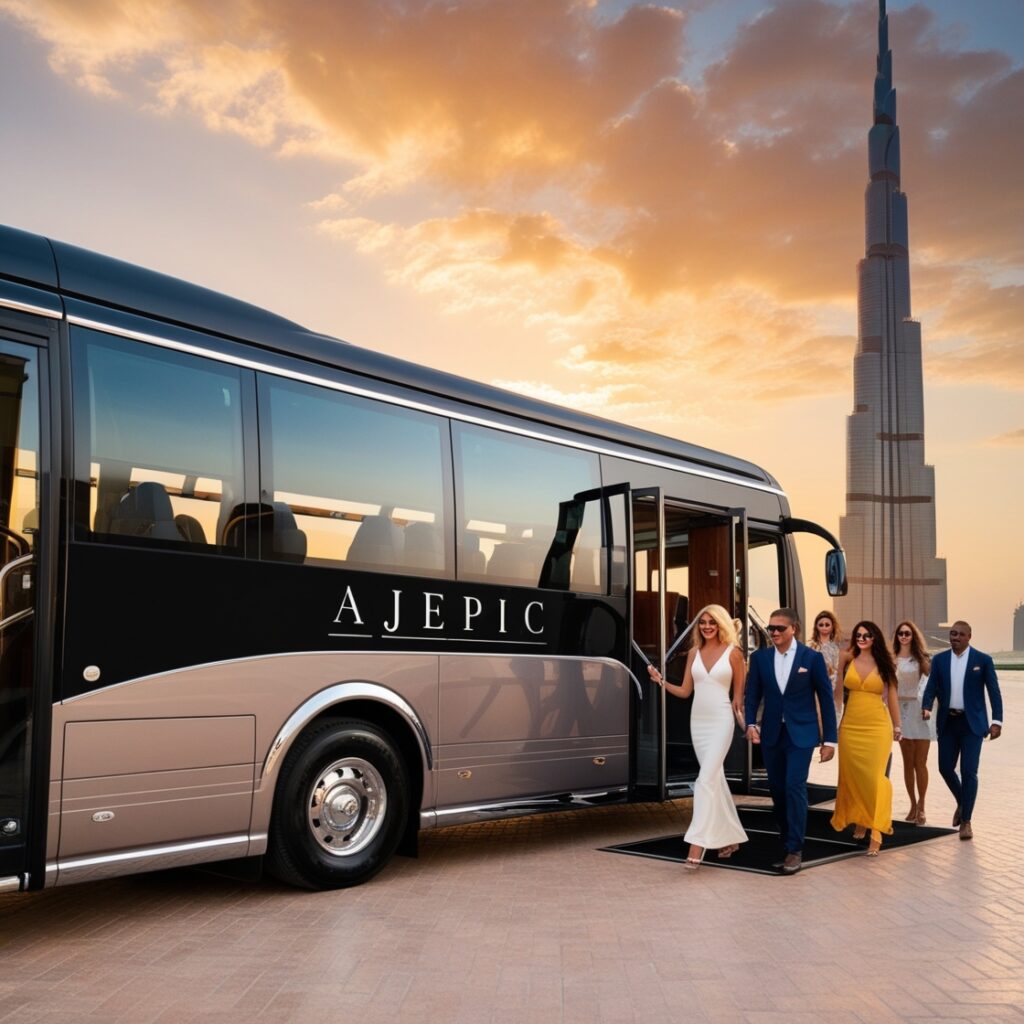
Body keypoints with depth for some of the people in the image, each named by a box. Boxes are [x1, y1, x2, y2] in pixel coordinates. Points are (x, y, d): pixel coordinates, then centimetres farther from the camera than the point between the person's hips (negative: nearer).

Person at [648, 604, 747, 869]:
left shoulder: (733, 652, -3)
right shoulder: (694, 652, 8)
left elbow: (739, 692, 3)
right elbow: (685, 691, 8)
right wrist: (662, 681, -6)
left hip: (721, 721, -5)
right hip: (698, 721, 5)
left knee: (706, 779, -15)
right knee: (716, 779, 12)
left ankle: (697, 844, -15)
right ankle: (730, 837, 25)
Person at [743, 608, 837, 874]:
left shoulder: (812, 658, -5)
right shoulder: (759, 657, 3)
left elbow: (825, 698, -1)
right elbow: (753, 694, 5)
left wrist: (830, 739, -2)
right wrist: (751, 724, -13)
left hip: (800, 734, -3)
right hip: (771, 734, 4)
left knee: (794, 787, -12)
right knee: (777, 790, 9)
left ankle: (794, 850, -4)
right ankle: (787, 842, 24)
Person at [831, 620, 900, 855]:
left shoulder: (883, 664, 2)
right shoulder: (847, 659, 3)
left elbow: (892, 695, 7)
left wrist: (897, 726, 8)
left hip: (877, 727, -2)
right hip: (850, 726, 2)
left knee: (875, 777, -6)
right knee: (852, 776, 9)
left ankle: (876, 832, -3)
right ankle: (859, 820, 28)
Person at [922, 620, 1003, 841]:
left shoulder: (983, 660, -2)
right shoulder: (939, 660, 5)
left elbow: (994, 691, -2)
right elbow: (932, 687, 1)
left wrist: (997, 721, -10)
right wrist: (926, 707, -17)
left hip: (972, 723, -3)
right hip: (947, 722, 3)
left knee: (969, 771, -6)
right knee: (945, 768, 6)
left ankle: (966, 821, 6)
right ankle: (961, 803, 34)